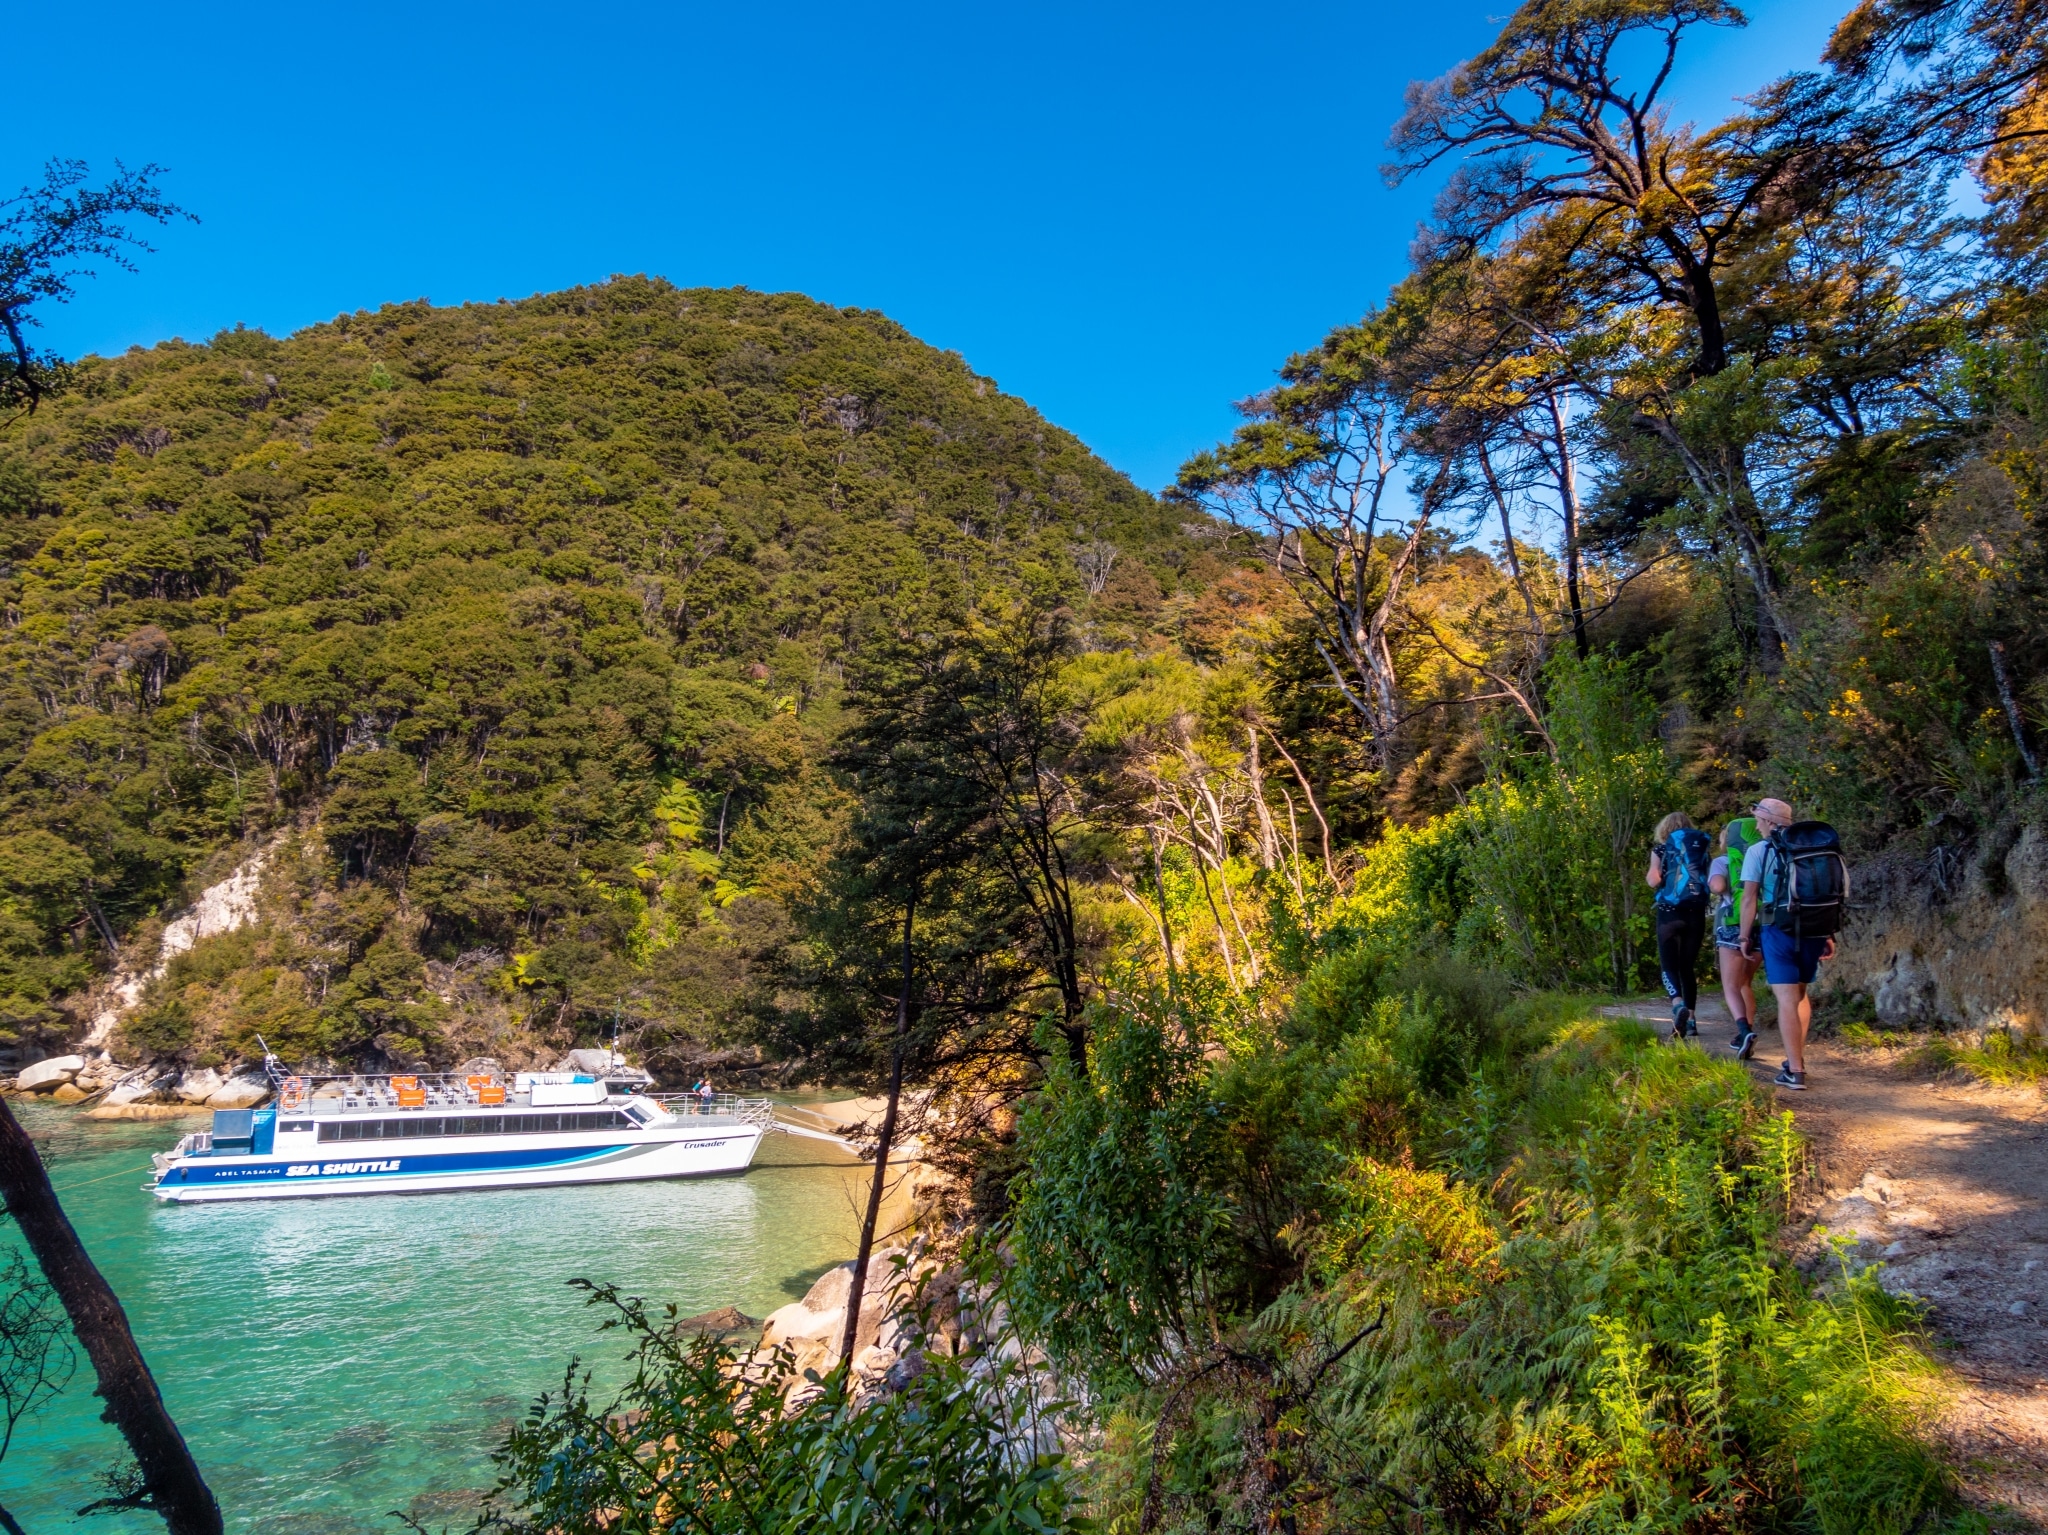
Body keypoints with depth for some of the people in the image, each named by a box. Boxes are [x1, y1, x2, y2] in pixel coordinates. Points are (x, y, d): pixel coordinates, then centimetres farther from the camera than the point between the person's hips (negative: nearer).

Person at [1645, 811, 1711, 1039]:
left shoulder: (1661, 849, 2)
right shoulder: (1700, 848, 9)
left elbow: (1654, 881, -9)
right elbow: (1710, 881, 5)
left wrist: (1649, 875, 12)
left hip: (1670, 913, -3)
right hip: (1696, 913, 3)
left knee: (1669, 965, -1)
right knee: (1688, 966, 13)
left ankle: (1678, 1004, -28)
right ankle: (1691, 1018, 12)